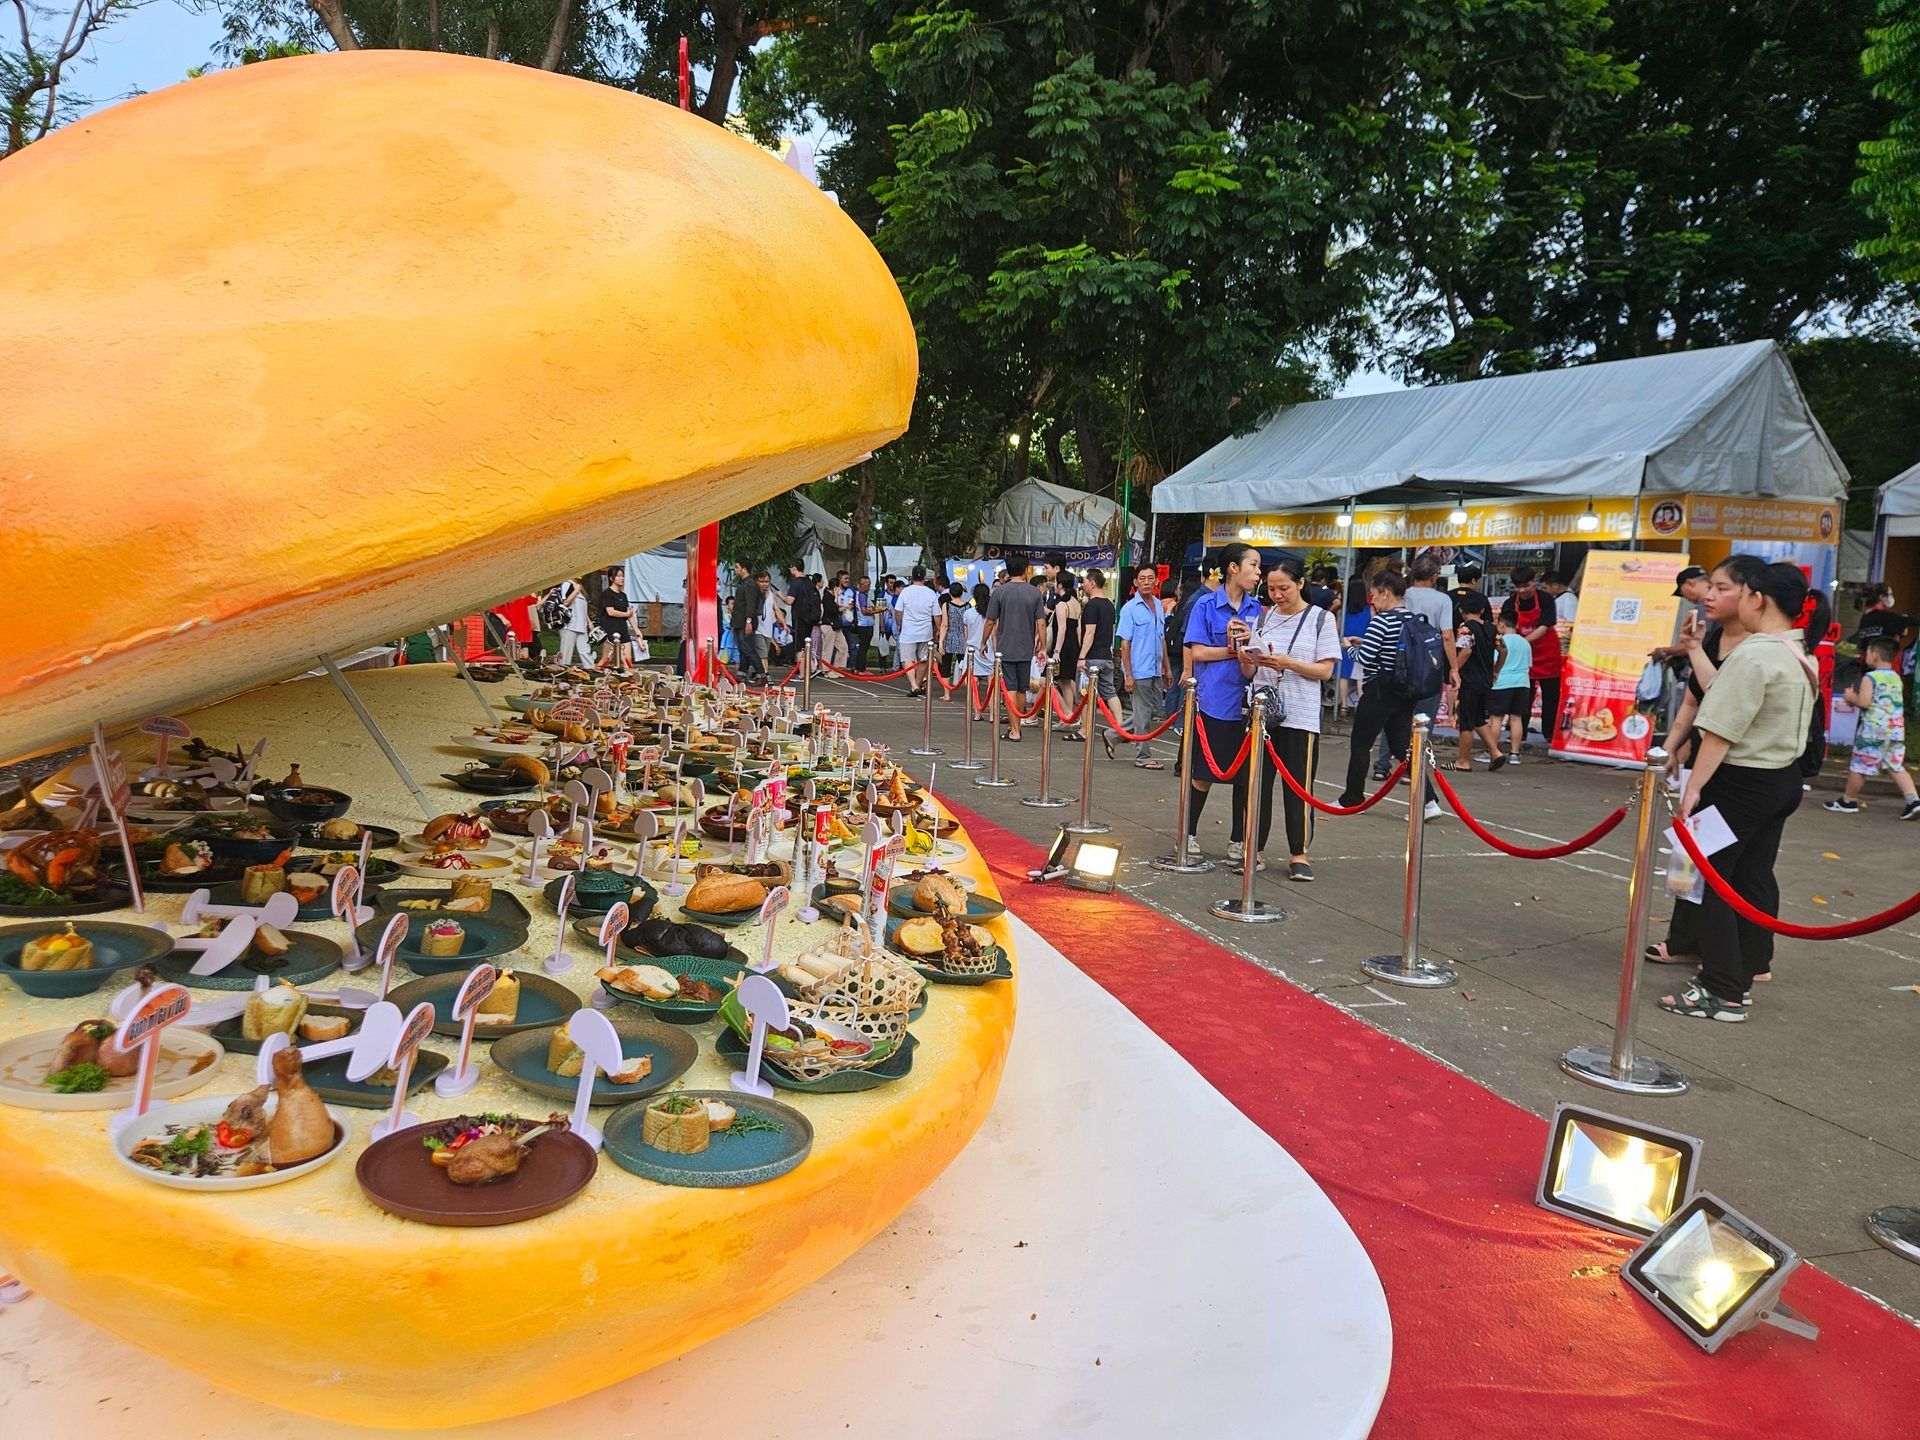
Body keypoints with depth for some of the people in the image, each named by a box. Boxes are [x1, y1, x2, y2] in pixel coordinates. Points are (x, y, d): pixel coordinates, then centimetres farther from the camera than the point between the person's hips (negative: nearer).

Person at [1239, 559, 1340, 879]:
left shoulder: (1321, 618, 2)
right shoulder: (1264, 617, 12)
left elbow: (1325, 670, -4)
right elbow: (1249, 672, 12)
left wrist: (1289, 663, -17)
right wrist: (1246, 660, -10)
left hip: (1300, 717, -3)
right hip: (1261, 712, 3)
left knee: (1298, 788, 0)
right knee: (1256, 784, 5)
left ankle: (1299, 853, 10)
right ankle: (1254, 849, 14)